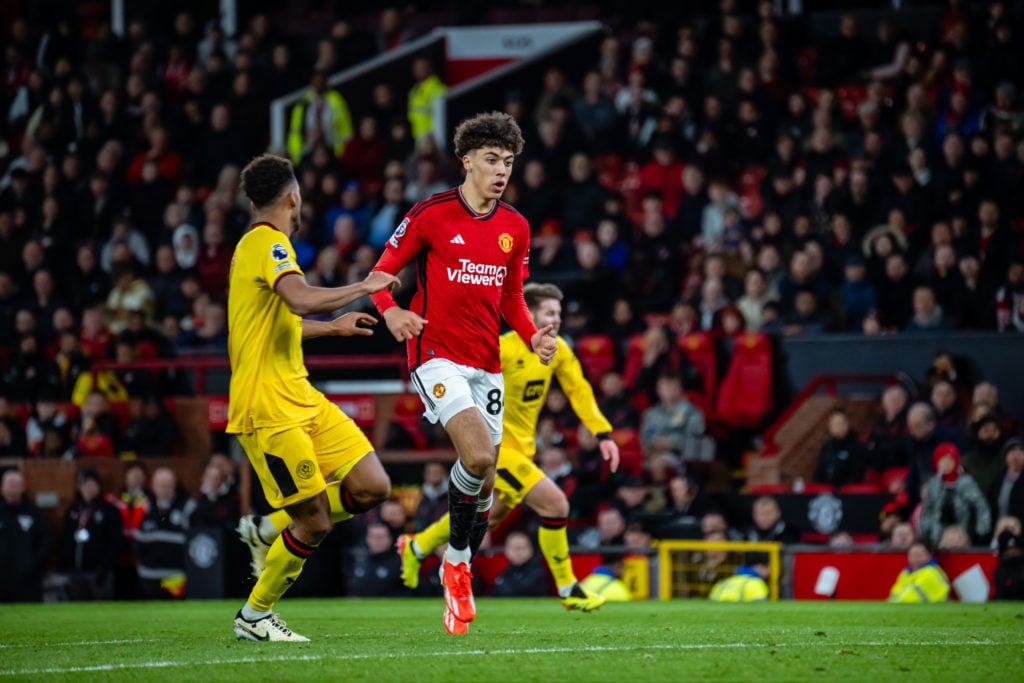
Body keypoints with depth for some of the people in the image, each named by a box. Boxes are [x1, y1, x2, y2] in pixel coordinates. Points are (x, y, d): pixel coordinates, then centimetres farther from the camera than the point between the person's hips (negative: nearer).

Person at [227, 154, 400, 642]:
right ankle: (253, 617, 12)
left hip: (300, 398, 10)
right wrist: (364, 286, -19)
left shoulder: (258, 244, 18)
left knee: (372, 487, 1)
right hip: (268, 408, -10)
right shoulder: (267, 243, -13)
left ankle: (268, 529, 17)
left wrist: (332, 326, 40)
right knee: (314, 524, -7)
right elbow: (302, 300, -32)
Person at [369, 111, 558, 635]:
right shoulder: (431, 215, -6)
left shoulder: (515, 228, 10)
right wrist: (391, 311, -21)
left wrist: (534, 337, 2)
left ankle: (460, 574, 26)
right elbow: (382, 272, -1)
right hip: (437, 353, -6)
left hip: (487, 364, 6)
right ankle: (456, 558, -2)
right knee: (478, 456, -24)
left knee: (484, 481, 6)